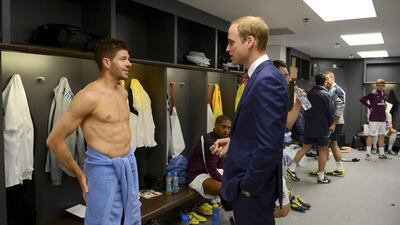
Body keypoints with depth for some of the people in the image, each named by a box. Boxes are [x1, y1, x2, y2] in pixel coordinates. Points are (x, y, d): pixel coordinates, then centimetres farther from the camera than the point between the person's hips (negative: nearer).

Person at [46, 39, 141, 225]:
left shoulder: (123, 92, 7)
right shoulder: (89, 96, -16)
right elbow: (54, 140, -12)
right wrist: (80, 174, -5)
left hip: (129, 163, 7)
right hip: (103, 167, -7)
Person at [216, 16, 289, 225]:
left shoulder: (267, 79, -23)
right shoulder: (261, 75, 8)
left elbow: (268, 145, -27)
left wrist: (247, 186, -18)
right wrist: (234, 141, 8)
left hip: (254, 187, -9)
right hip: (249, 181, 9)